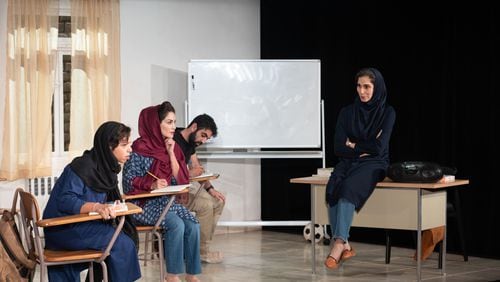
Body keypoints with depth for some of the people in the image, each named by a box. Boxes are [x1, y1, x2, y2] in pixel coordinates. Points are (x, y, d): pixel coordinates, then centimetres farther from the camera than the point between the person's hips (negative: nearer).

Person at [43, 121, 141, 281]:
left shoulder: (106, 167, 6)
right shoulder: (83, 167, -20)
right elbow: (65, 201, -26)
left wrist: (112, 206, -8)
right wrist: (96, 207, -38)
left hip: (83, 225, 9)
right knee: (122, 244, -16)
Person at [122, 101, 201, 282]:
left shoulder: (172, 147, 10)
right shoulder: (140, 149, -9)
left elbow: (181, 180, 5)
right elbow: (129, 180, -10)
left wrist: (171, 153, -5)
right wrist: (151, 185, -26)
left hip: (167, 201, 6)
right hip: (144, 204, -6)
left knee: (193, 226, -20)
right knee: (176, 224, -30)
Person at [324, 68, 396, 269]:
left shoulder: (387, 112, -1)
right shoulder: (346, 112, 7)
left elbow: (379, 147, -12)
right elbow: (338, 147, -1)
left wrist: (354, 145, -1)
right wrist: (364, 149, -9)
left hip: (374, 164, -3)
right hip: (348, 163, 3)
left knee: (349, 188, -36)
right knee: (333, 189, -32)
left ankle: (338, 245, -44)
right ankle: (345, 246, -33)